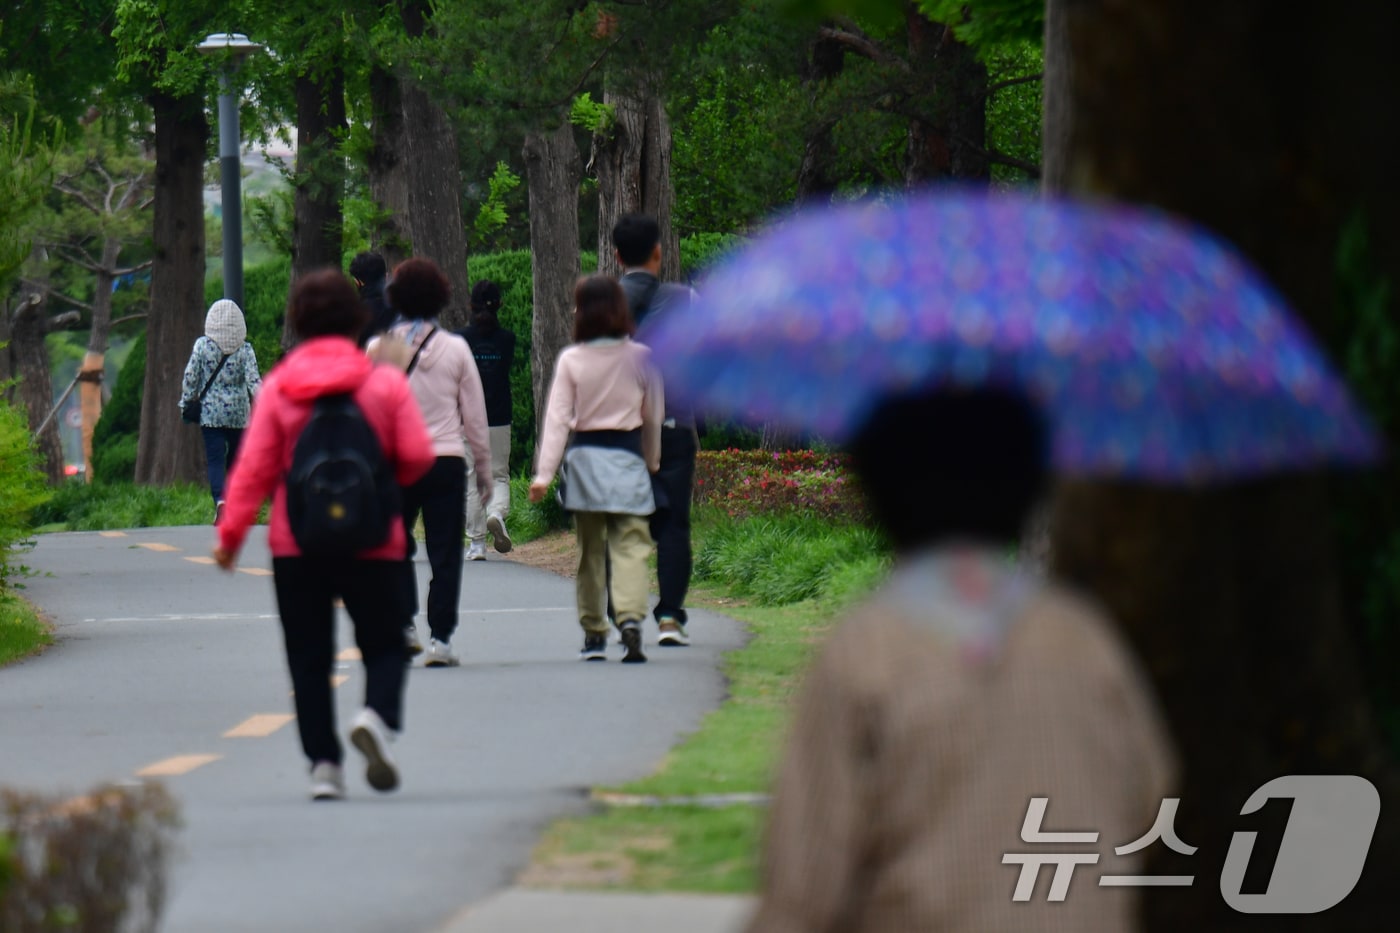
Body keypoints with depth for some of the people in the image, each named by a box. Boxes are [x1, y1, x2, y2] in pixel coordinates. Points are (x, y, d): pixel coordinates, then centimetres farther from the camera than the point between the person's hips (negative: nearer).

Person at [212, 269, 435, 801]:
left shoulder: (278, 387, -2)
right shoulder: (385, 382, -3)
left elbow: (255, 466, -4)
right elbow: (417, 457, -7)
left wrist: (231, 532, 0)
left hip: (296, 543, 1)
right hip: (370, 541, -1)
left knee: (308, 658, 7)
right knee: (384, 645, 9)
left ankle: (323, 764, 0)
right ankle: (378, 715, -21)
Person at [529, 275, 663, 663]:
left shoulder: (571, 360, -5)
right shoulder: (641, 358, -2)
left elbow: (557, 418, -7)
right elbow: (654, 417, 6)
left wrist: (544, 473, -8)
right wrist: (651, 462, 20)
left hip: (584, 457, 0)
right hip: (627, 457, 0)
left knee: (590, 550, 11)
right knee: (630, 546, -4)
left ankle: (593, 632, 15)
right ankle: (631, 617, -26)